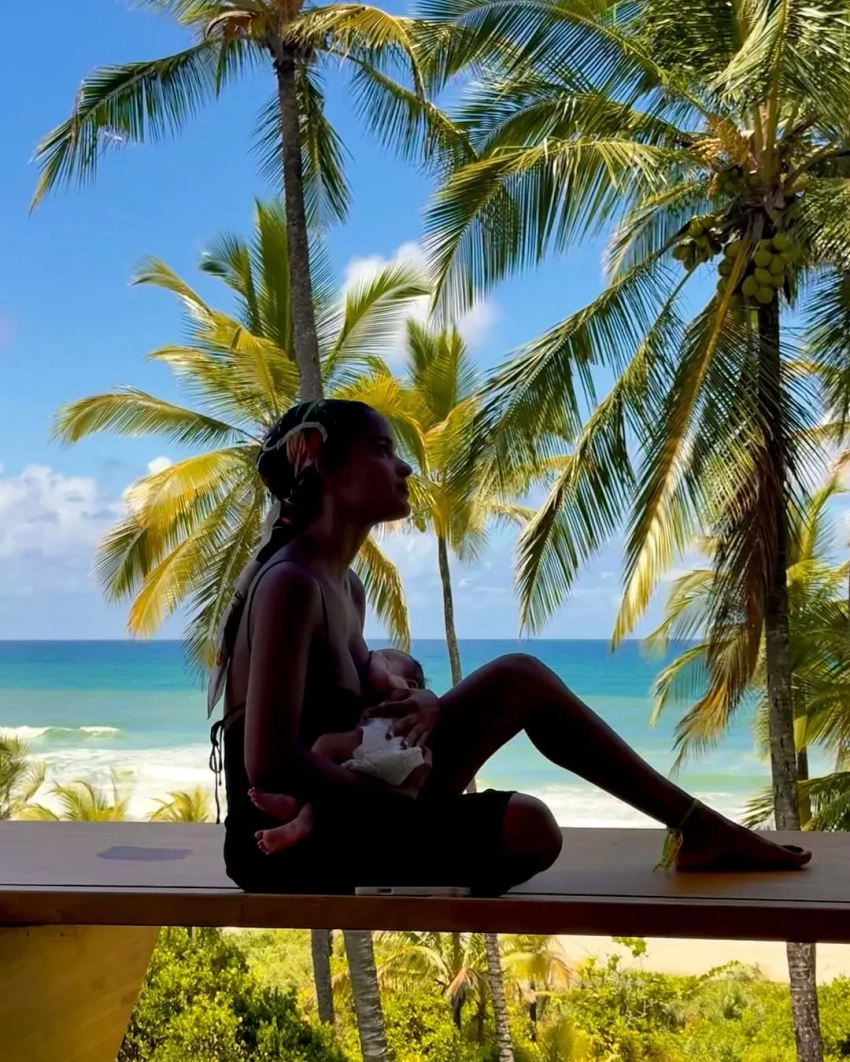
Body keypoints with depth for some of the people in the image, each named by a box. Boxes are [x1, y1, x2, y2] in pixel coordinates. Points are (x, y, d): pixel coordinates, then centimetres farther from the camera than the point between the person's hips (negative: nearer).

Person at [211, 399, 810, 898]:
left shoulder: (345, 586, 10)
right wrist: (403, 806, -16)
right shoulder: (291, 583, -20)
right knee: (526, 829, -28)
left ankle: (697, 825, 5)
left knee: (520, 679, 2)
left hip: (333, 810, 9)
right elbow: (269, 762, -27)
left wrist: (419, 705, -7)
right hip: (292, 836, -9)